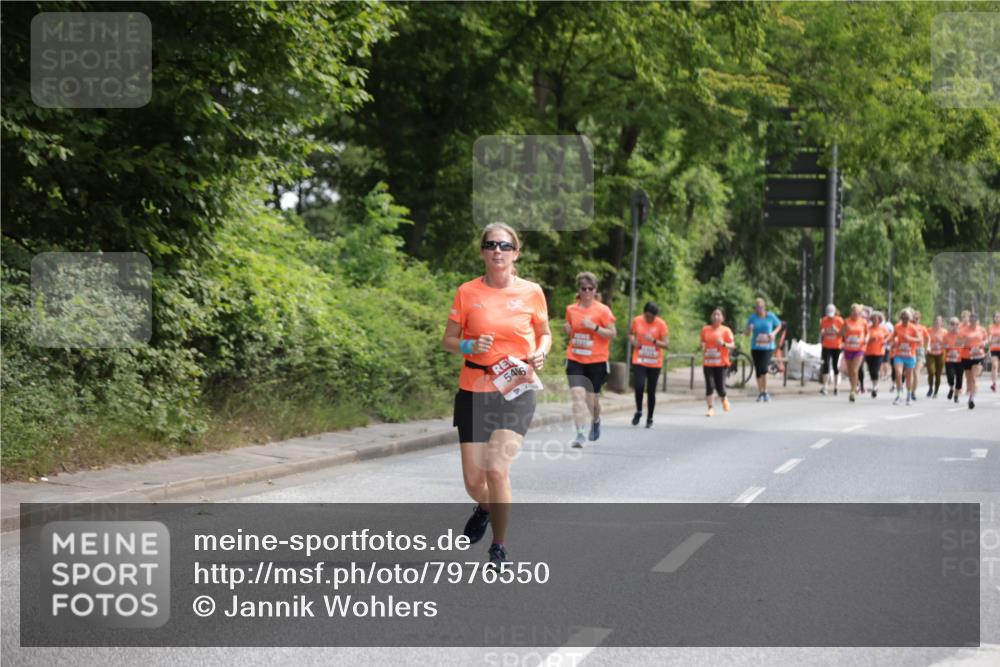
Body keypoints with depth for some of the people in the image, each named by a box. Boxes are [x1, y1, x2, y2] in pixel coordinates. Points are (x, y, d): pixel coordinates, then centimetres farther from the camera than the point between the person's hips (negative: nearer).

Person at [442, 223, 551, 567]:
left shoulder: (531, 292, -1)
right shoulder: (467, 292, -1)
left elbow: (544, 333, 14)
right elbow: (448, 341, 5)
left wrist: (540, 353, -7)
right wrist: (470, 346, -16)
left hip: (517, 391, -1)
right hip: (474, 391, 1)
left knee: (497, 468, -18)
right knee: (473, 480, 3)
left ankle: (499, 547, 3)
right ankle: (485, 508, 43)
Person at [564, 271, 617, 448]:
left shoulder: (602, 310, -5)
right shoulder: (571, 309, 7)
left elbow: (612, 333, -7)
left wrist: (594, 327, -20)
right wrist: (568, 330, -1)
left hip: (596, 360, -2)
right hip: (574, 360, 2)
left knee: (592, 398, 7)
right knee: (577, 394, -15)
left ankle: (596, 421, 40)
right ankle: (580, 434, -15)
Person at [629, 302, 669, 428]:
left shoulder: (661, 324, -7)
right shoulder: (637, 321, -1)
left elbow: (666, 344, -10)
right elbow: (630, 334, 18)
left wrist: (653, 340, -26)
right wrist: (633, 340, -4)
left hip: (654, 363, -1)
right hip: (639, 361, 1)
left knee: (651, 391, 4)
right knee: (639, 385, -18)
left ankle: (649, 418, 19)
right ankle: (638, 411, 7)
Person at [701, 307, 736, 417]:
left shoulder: (726, 330, -1)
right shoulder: (705, 329, 8)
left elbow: (733, 346, -5)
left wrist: (723, 344, -23)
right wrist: (702, 361, 12)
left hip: (721, 363, -2)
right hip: (708, 363, 2)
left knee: (720, 387, -4)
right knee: (709, 386, -5)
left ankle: (724, 399, 29)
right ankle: (709, 408, 1)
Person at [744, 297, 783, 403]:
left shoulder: (770, 316, -3)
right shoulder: (752, 317, -3)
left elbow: (779, 325, 14)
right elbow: (748, 333, -1)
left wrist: (774, 333, -4)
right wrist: (748, 329, -24)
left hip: (768, 347, -2)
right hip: (756, 347, 2)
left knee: (763, 368, -19)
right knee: (758, 370, 6)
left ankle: (765, 392, -5)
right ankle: (760, 393, 21)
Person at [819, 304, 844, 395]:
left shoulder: (839, 321, -6)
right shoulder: (824, 321, 0)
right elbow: (821, 334, 10)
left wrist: (836, 330, -22)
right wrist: (822, 333, -13)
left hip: (836, 347, -1)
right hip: (826, 346, 1)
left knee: (835, 366, 4)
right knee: (826, 365, -9)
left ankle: (835, 387, 12)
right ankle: (824, 387, -9)